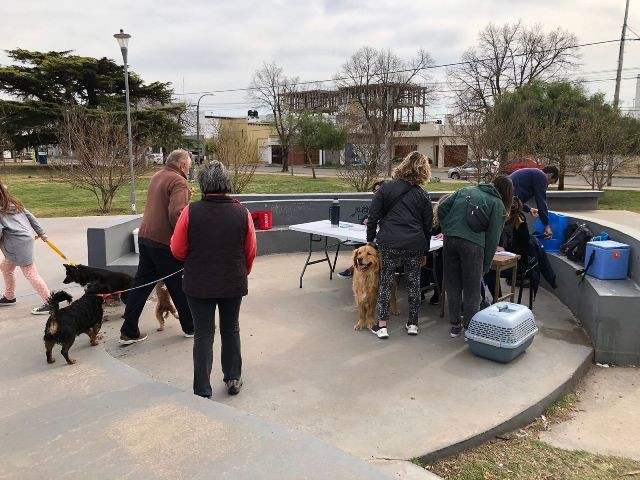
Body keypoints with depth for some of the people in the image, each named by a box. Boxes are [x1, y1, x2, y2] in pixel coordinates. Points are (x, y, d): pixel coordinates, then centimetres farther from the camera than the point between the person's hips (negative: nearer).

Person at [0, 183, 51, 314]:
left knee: (30, 274, -6)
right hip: (26, 238, 10)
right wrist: (41, 233, 22)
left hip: (19, 244, -10)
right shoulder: (14, 203, 12)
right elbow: (30, 216, 16)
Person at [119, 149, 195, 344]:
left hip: (145, 237, 8)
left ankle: (129, 331, 15)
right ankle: (190, 327, 21)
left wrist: (186, 194, 17)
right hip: (165, 242, -8)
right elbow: (176, 213, -25)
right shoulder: (178, 182, -13)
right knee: (179, 286, 7)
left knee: (141, 284, 12)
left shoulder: (157, 177, 14)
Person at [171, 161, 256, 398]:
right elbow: (251, 251, 0)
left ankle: (202, 391, 15)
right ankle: (233, 378, 30)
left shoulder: (190, 212, -13)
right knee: (231, 330, 20)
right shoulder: (242, 212, -9)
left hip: (199, 284, -1)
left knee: (203, 335, 9)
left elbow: (178, 250, -5)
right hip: (234, 283, 2)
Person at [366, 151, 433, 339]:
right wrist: (425, 252, 19)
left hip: (388, 243, -1)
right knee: (414, 283, 13)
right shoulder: (423, 195, 6)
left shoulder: (385, 188, 1)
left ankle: (381, 325, 6)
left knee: (385, 282, 8)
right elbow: (427, 226, 10)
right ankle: (413, 324, 22)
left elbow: (373, 216, -1)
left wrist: (370, 239, 10)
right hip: (415, 245, 2)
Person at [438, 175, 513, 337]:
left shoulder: (465, 190, 22)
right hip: (472, 244, -4)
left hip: (449, 240, 4)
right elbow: (493, 237, 4)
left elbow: (442, 208, 14)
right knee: (472, 290, 9)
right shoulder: (498, 205, 9)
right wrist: (486, 265, 8)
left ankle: (455, 325, 25)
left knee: (453, 285, 15)